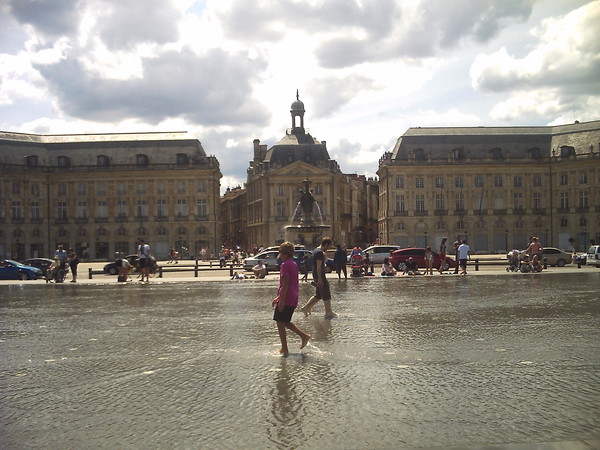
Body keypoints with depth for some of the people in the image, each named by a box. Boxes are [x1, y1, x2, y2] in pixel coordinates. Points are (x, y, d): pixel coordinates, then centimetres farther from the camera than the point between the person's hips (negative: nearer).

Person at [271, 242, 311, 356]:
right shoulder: (294, 264, 16)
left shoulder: (285, 265, -12)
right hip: (293, 299, 9)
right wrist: (278, 297, 27)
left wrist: (281, 300, -21)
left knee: (280, 323, -1)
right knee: (285, 322, 20)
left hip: (286, 299, -9)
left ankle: (284, 349, 0)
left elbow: (285, 283, -20)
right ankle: (304, 336, 12)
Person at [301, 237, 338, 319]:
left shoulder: (316, 250, 15)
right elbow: (318, 267, -23)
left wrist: (325, 254, 15)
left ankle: (306, 307, 16)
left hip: (317, 276, 10)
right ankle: (328, 313, 2)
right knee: (326, 295, -3)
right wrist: (320, 279, -24)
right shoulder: (320, 252, -18)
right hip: (320, 276, -10)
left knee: (318, 295, 16)